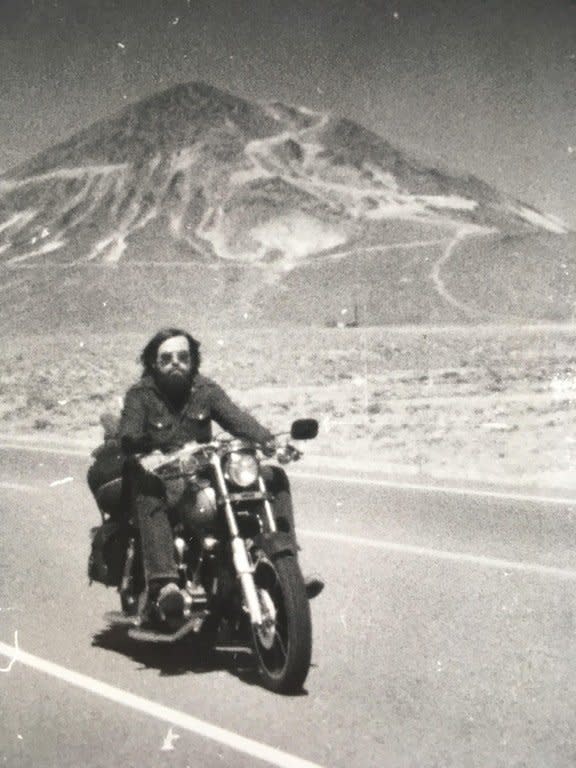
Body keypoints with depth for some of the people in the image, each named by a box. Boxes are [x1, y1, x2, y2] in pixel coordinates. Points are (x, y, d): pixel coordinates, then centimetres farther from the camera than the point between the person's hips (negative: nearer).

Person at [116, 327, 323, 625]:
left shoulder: (206, 389, 11)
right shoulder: (140, 395, 1)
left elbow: (236, 417, -4)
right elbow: (127, 435, -15)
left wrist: (269, 441, -23)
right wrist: (146, 452, -39)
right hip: (165, 477, -4)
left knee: (274, 477, -11)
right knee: (149, 493, -41)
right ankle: (162, 584, -53)